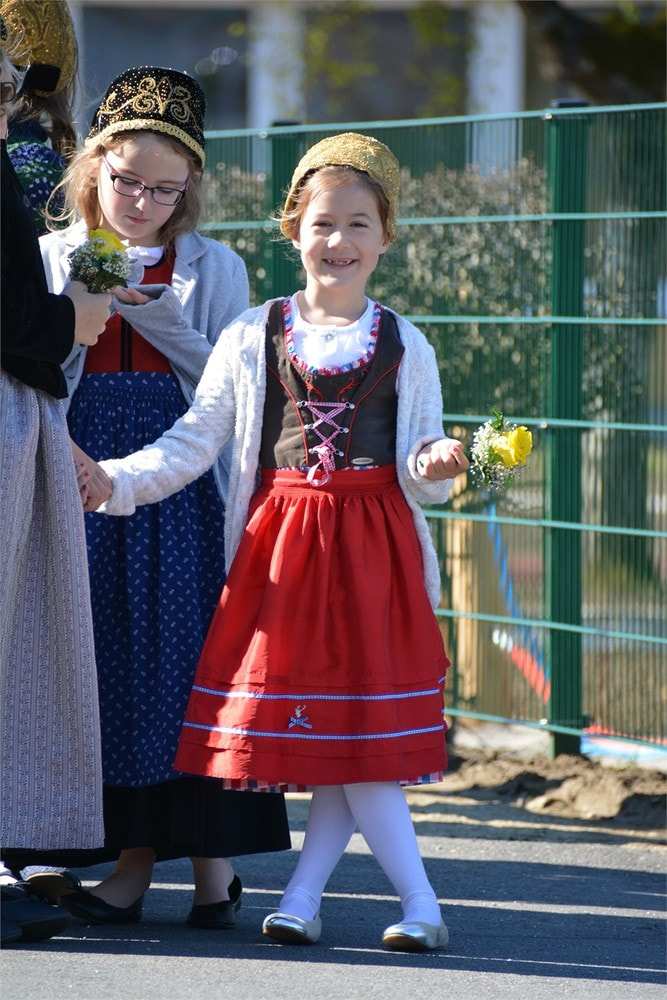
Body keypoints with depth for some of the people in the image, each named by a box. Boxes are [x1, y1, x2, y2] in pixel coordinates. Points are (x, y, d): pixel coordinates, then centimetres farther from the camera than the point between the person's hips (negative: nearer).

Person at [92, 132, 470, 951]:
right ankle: (418, 900, 1)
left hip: (372, 548, 0)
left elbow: (419, 471, 6)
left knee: (358, 725, -7)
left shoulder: (405, 346, 7)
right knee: (327, 733, -4)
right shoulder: (252, 338, 7)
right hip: (279, 546, 0)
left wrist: (437, 467, -17)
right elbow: (193, 442, 5)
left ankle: (302, 894, 3)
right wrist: (113, 480, -8)